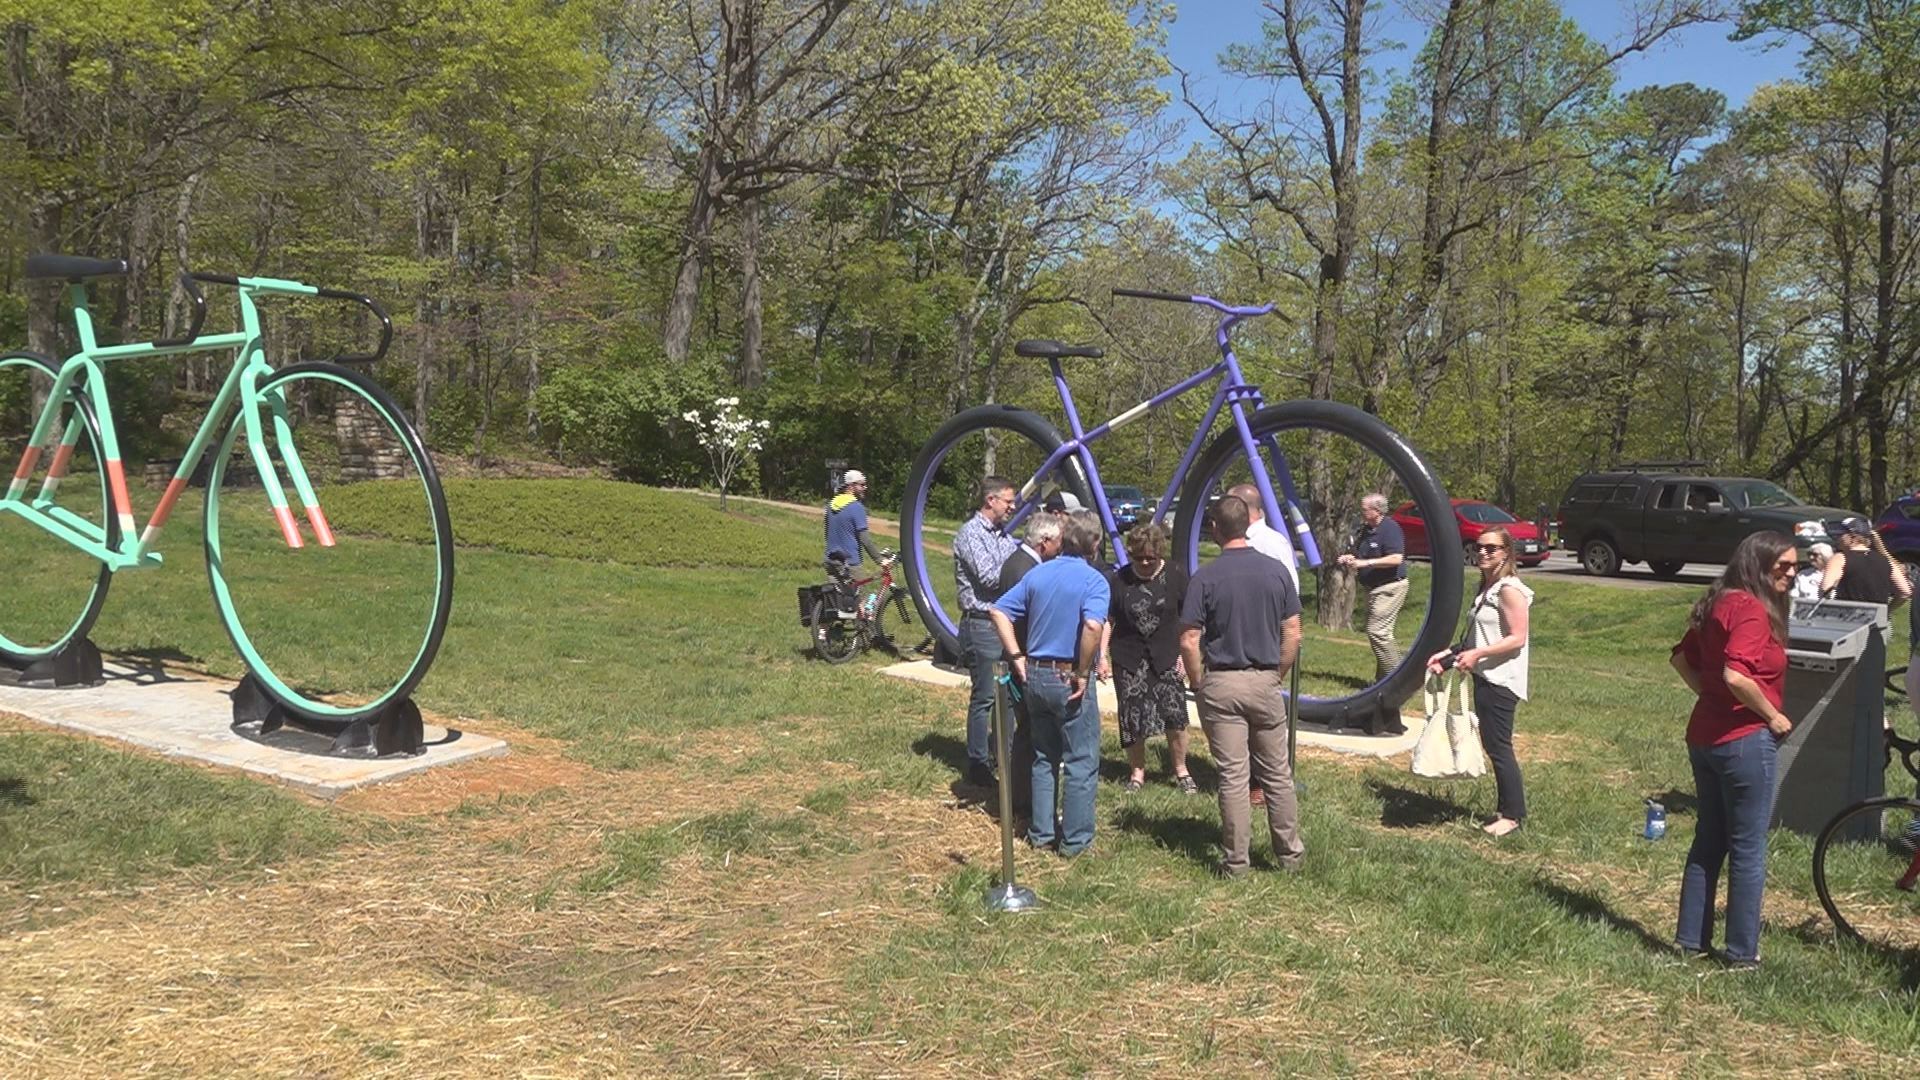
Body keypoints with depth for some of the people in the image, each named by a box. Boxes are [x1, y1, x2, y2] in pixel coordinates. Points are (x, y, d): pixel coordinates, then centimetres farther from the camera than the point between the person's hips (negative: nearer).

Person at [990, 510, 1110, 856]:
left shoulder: (1037, 574, 5)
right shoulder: (1093, 580, -13)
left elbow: (998, 612, 2)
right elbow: (1093, 626, -30)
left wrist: (1017, 657, 3)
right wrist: (1083, 672, -20)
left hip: (1035, 676, 6)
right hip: (1070, 680, -6)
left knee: (1044, 758, 18)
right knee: (1082, 762, 7)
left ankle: (1041, 831, 25)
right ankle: (1076, 839, 12)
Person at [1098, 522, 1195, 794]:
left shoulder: (1175, 576, -2)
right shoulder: (1118, 580, -1)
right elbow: (1107, 620, 4)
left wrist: (1185, 653, 0)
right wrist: (1103, 655, -1)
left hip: (1166, 657, 0)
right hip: (1128, 658, 1)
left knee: (1175, 714, -7)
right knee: (1133, 717, 1)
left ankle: (1181, 770, 12)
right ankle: (1137, 771, 19)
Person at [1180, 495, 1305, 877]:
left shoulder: (1205, 578, -9)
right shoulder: (1276, 572, 1)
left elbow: (1189, 641, -11)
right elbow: (1293, 634, 2)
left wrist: (1198, 685, 2)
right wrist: (1277, 674, 13)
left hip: (1221, 684, -2)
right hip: (1265, 681, 3)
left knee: (1233, 777, 3)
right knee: (1278, 773, 13)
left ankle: (1236, 862, 9)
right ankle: (1289, 853, 21)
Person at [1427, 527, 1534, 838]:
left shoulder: (1510, 590, -14)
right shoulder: (1487, 588, 15)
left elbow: (1517, 638, -20)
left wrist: (1478, 654, -26)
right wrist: (1448, 655, 14)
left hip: (1501, 681, -10)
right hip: (1485, 678, 10)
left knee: (1499, 746, -5)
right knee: (1493, 745, 13)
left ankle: (1512, 814, 3)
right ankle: (1507, 808, 21)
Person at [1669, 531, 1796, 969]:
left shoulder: (1718, 603, 10)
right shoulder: (1751, 609, -17)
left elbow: (1682, 658, 18)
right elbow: (1736, 675, -29)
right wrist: (1773, 715, -16)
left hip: (1705, 736, 9)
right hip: (1746, 740, -9)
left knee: (1708, 842, 16)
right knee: (1748, 849, 3)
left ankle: (1691, 939, 23)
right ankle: (1742, 952, 12)